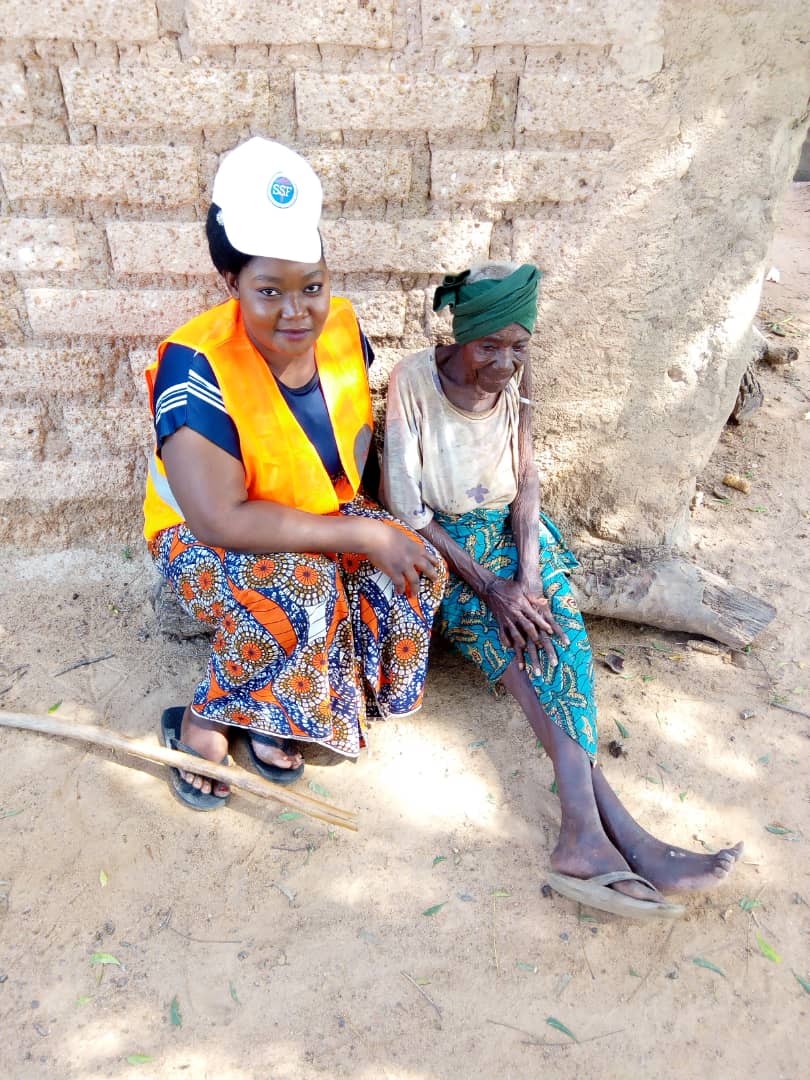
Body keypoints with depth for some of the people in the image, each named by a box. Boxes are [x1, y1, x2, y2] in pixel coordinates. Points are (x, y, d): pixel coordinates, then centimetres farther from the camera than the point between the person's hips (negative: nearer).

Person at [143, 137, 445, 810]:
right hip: (205, 538, -6)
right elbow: (220, 519, -34)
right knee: (300, 589, -36)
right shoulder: (197, 366, -29)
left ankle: (271, 717, 1)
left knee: (418, 570, -18)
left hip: (321, 518, 6)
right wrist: (365, 535, -31)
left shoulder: (340, 325, -11)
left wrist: (356, 502, -7)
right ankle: (200, 726, -7)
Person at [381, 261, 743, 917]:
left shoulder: (515, 379, -3)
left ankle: (584, 831, -32)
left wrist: (526, 574, -18)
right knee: (520, 628, -28)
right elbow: (405, 506, -17)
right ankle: (619, 830, -30)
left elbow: (526, 480, -1)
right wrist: (488, 585, -23)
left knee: (553, 620, -26)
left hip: (509, 529, 4)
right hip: (439, 541, -3)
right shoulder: (414, 380, -17)